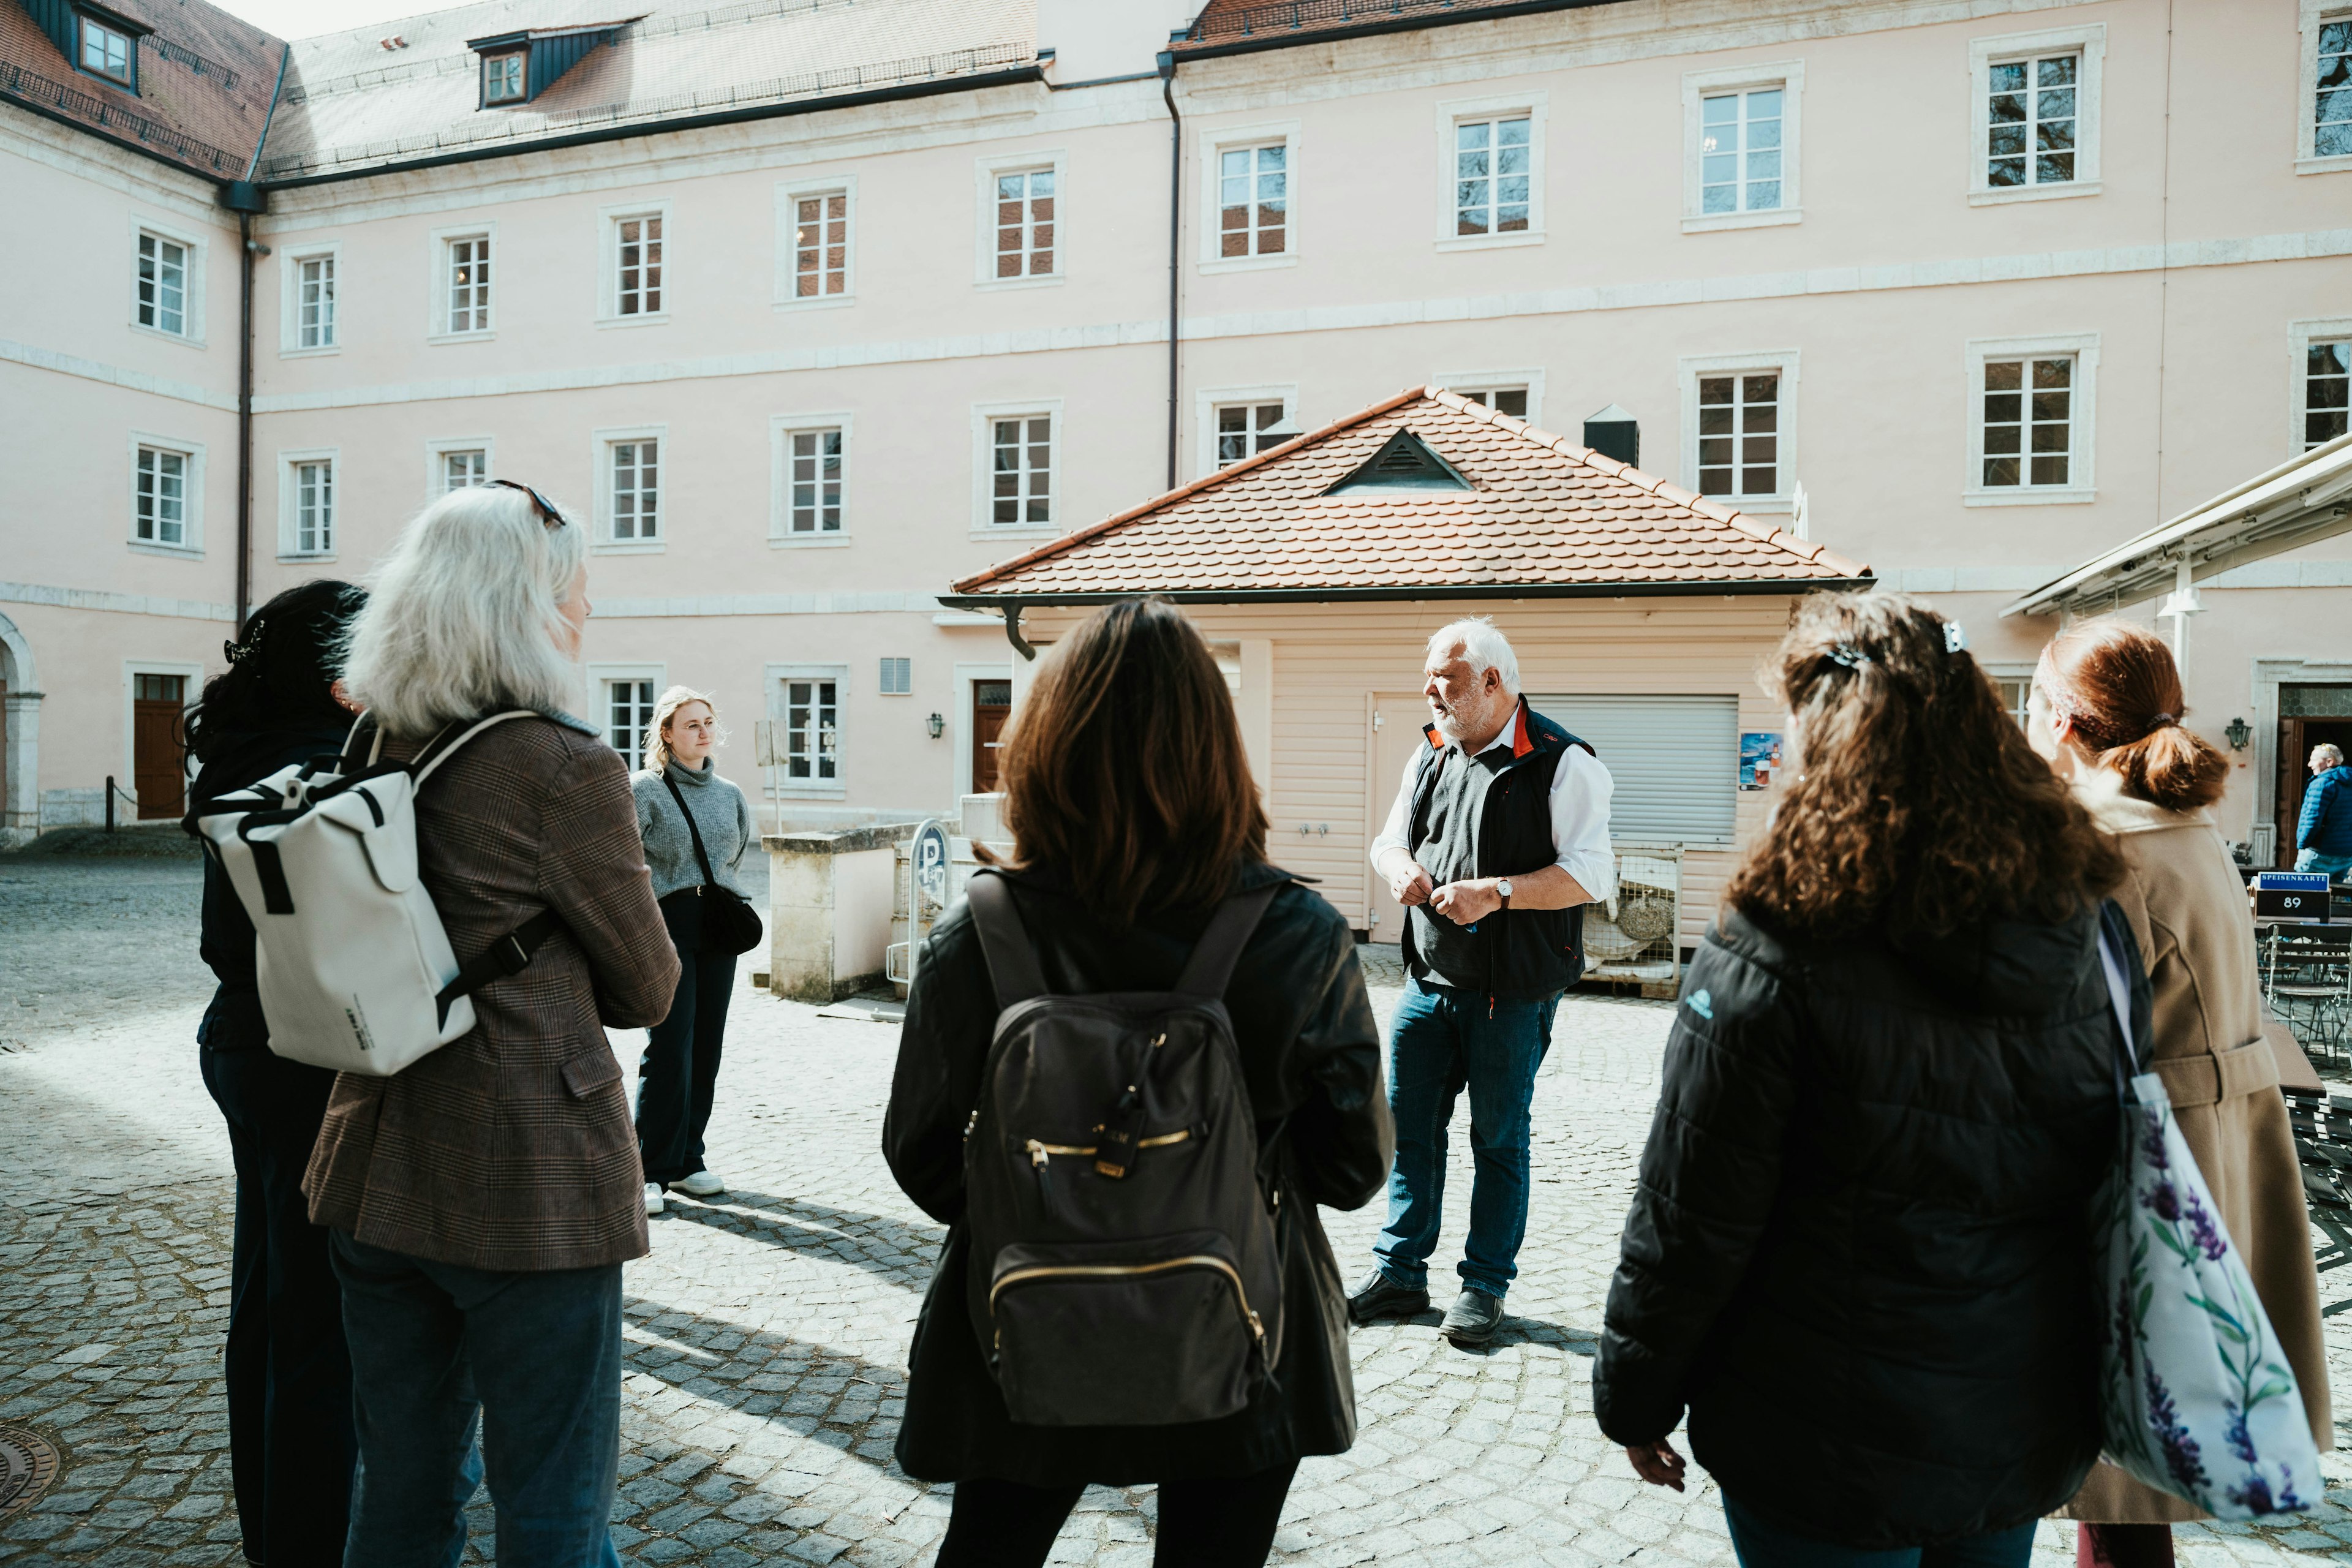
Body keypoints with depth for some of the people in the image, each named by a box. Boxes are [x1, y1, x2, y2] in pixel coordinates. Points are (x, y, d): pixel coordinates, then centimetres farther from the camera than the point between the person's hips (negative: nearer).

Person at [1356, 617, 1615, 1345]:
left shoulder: (1562, 763, -10)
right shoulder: (1430, 755, 10)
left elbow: (1592, 873, -15)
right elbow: (1390, 838, 18)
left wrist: (1498, 892, -24)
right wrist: (1400, 867, -5)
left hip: (1512, 991, -6)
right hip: (1429, 981, 6)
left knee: (1498, 1138, 7)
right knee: (1408, 1125, 10)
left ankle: (1485, 1285, 22)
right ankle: (1399, 1272, 24)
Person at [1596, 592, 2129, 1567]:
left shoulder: (1774, 956, -24)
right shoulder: (2074, 927, -5)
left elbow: (1691, 1220, -18)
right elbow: (2109, 1179, 7)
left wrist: (1635, 1399, -6)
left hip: (1828, 1450, -5)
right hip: (2028, 1434, 6)